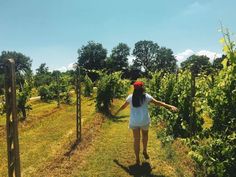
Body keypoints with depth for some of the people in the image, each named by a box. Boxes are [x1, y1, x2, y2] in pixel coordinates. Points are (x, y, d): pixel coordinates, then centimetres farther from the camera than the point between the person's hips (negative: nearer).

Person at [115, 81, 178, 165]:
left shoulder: (130, 97, -2)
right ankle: (144, 151, 41)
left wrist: (117, 111, 28)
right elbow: (157, 102, -13)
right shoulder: (146, 96, -8)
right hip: (144, 121, -1)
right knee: (145, 135, 26)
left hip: (134, 121, 1)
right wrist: (169, 106, -12)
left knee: (136, 139, 11)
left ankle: (137, 159, 20)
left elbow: (124, 106, 10)